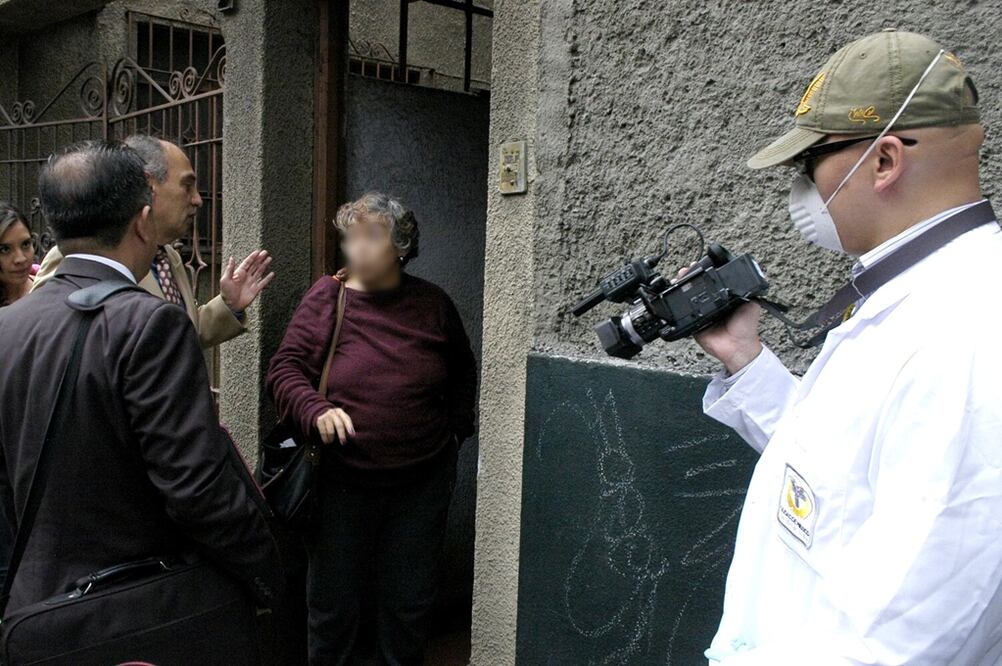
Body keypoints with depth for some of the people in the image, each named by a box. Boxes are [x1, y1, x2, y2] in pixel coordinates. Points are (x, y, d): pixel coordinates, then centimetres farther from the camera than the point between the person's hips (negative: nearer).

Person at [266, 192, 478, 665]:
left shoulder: (432, 304, 1)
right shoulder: (326, 299, -5)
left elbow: (463, 372, 15)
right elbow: (284, 369, -9)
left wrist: (456, 428, 7)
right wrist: (317, 412, -26)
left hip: (422, 481, 2)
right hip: (343, 481, -1)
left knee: (411, 599, 16)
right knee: (332, 596, 11)